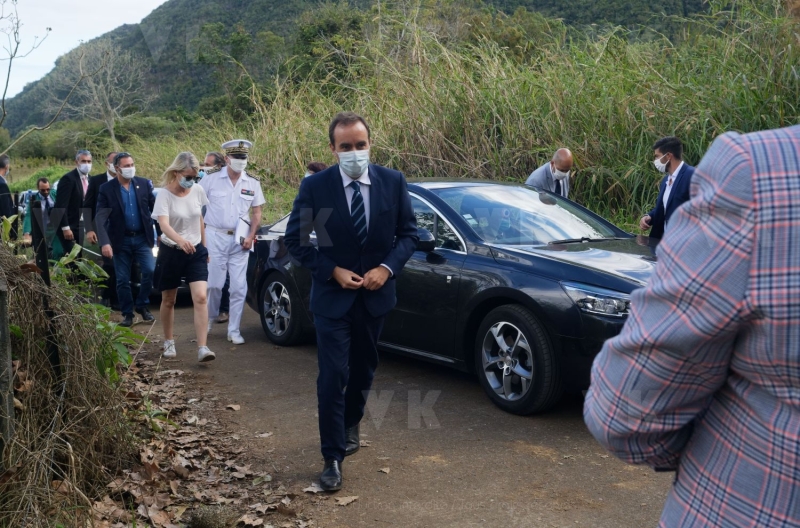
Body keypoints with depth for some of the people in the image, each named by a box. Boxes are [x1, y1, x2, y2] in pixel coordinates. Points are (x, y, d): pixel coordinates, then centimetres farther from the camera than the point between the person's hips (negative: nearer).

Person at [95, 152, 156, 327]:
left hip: (143, 238, 1)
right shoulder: (106, 189, -6)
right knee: (122, 280, 5)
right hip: (121, 240, -1)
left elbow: (154, 209, 4)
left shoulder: (144, 184, 0)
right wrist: (104, 242, -23)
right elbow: (101, 218, -12)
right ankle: (127, 313, 19)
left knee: (149, 271, -8)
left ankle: (142, 306, 13)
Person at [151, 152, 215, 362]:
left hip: (196, 251, 3)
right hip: (171, 252, -2)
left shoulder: (198, 191, -2)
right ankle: (169, 342, 31)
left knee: (201, 298, -12)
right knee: (168, 301, 12)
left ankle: (202, 348, -14)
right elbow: (163, 224, -30)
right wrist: (180, 240, -48)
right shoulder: (164, 194, -15)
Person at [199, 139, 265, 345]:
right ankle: (209, 319, 29)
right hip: (215, 237, -2)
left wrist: (250, 236, -1)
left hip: (240, 240, 2)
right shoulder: (211, 180, -2)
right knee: (213, 284, 3)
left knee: (239, 287, 0)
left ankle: (234, 330, 10)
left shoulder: (253, 184, 5)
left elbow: (256, 212, 10)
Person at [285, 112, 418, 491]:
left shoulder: (393, 182, -6)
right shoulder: (315, 186, -12)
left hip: (375, 293, 3)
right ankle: (333, 457, 7)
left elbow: (408, 232, 1)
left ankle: (350, 425, 45)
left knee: (363, 369, 19)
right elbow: (295, 240, -6)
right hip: (332, 295, -3)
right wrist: (333, 271, -16)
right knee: (333, 376, -5)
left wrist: (387, 267, -14)